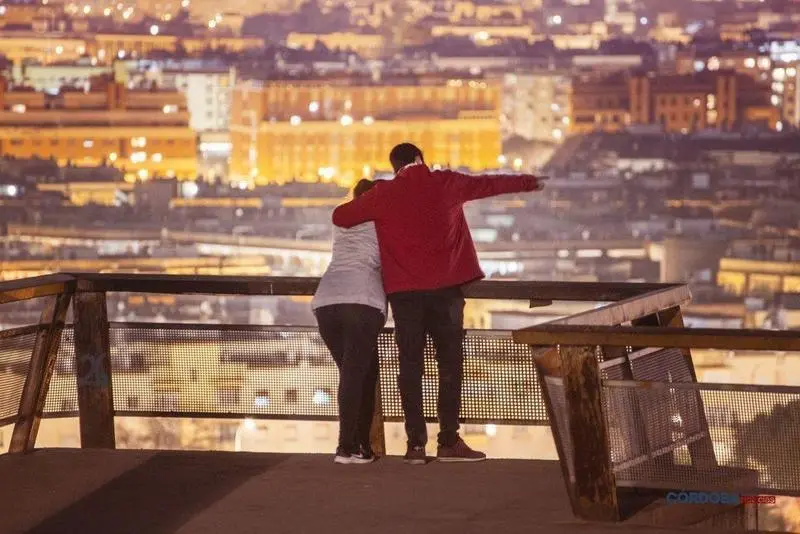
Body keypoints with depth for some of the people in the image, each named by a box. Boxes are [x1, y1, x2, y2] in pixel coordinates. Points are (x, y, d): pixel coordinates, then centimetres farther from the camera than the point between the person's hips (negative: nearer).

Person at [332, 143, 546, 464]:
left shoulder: (383, 194, 3)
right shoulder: (446, 184, 5)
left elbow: (340, 217, 7)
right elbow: (491, 183, 18)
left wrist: (370, 209, 27)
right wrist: (529, 182, 34)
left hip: (404, 290, 1)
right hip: (446, 287, -1)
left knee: (410, 365, 4)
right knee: (450, 363, 5)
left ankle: (416, 443, -1)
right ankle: (449, 441, -1)